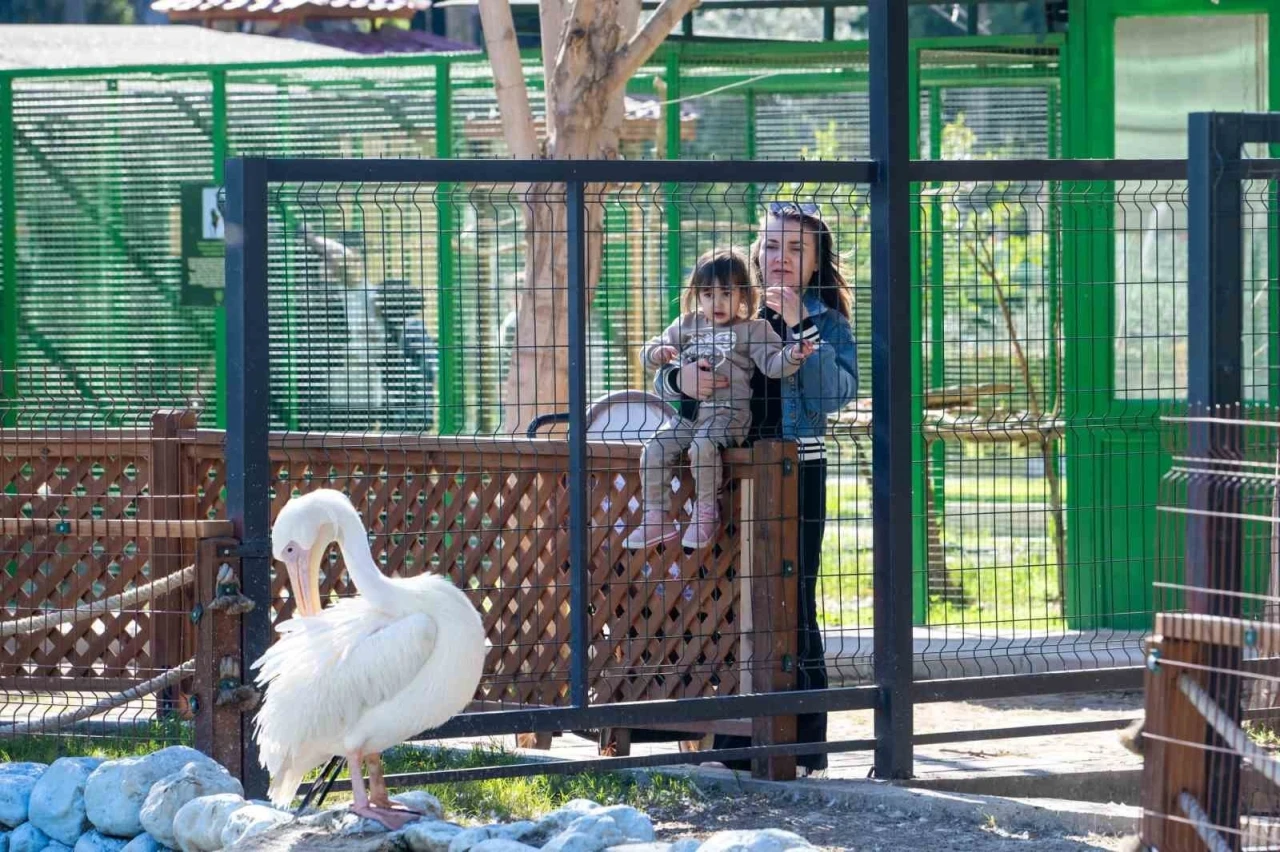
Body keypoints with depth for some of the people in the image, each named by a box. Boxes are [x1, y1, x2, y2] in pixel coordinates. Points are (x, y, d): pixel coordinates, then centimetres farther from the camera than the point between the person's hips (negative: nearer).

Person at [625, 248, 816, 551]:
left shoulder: (753, 329, 4)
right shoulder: (687, 325, 16)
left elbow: (773, 364, -7)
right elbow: (649, 353, 17)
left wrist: (793, 355, -28)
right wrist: (659, 352, -7)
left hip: (728, 413, -5)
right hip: (687, 413, 5)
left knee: (702, 445, -33)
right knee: (654, 451, -11)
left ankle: (706, 512, -17)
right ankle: (657, 518, -2)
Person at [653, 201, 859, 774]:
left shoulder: (826, 322, 3)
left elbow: (836, 394, -13)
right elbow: (665, 379, 11)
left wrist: (800, 326, -18)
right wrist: (680, 379, -12)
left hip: (796, 471, -4)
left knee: (793, 602, -5)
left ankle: (801, 745, -1)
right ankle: (737, 740, 13)